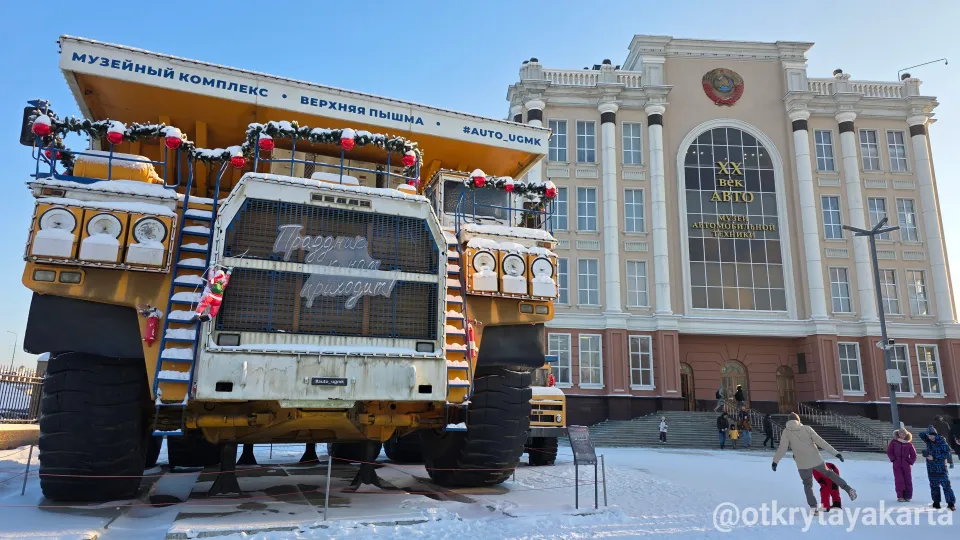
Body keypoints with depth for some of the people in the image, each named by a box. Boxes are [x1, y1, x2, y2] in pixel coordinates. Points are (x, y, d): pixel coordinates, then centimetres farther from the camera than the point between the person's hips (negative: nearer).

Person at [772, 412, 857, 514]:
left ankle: (814, 507, 10)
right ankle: (847, 488, 19)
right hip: (816, 459, 1)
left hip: (803, 464, -1)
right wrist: (835, 453, -2)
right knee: (828, 472, 29)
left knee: (808, 485, 17)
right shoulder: (807, 428, 0)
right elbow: (821, 442, -5)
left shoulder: (786, 432, -3)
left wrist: (775, 461, -1)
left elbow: (782, 448, -9)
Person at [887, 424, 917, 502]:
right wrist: (893, 459, -3)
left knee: (908, 480, 4)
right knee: (899, 480, -6)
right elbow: (889, 451, 7)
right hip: (897, 465, -1)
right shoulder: (894, 442, 3)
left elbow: (914, 455, 10)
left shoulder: (909, 444, 4)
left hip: (906, 465, 1)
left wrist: (910, 462, 0)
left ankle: (907, 496, 12)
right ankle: (900, 496, -4)